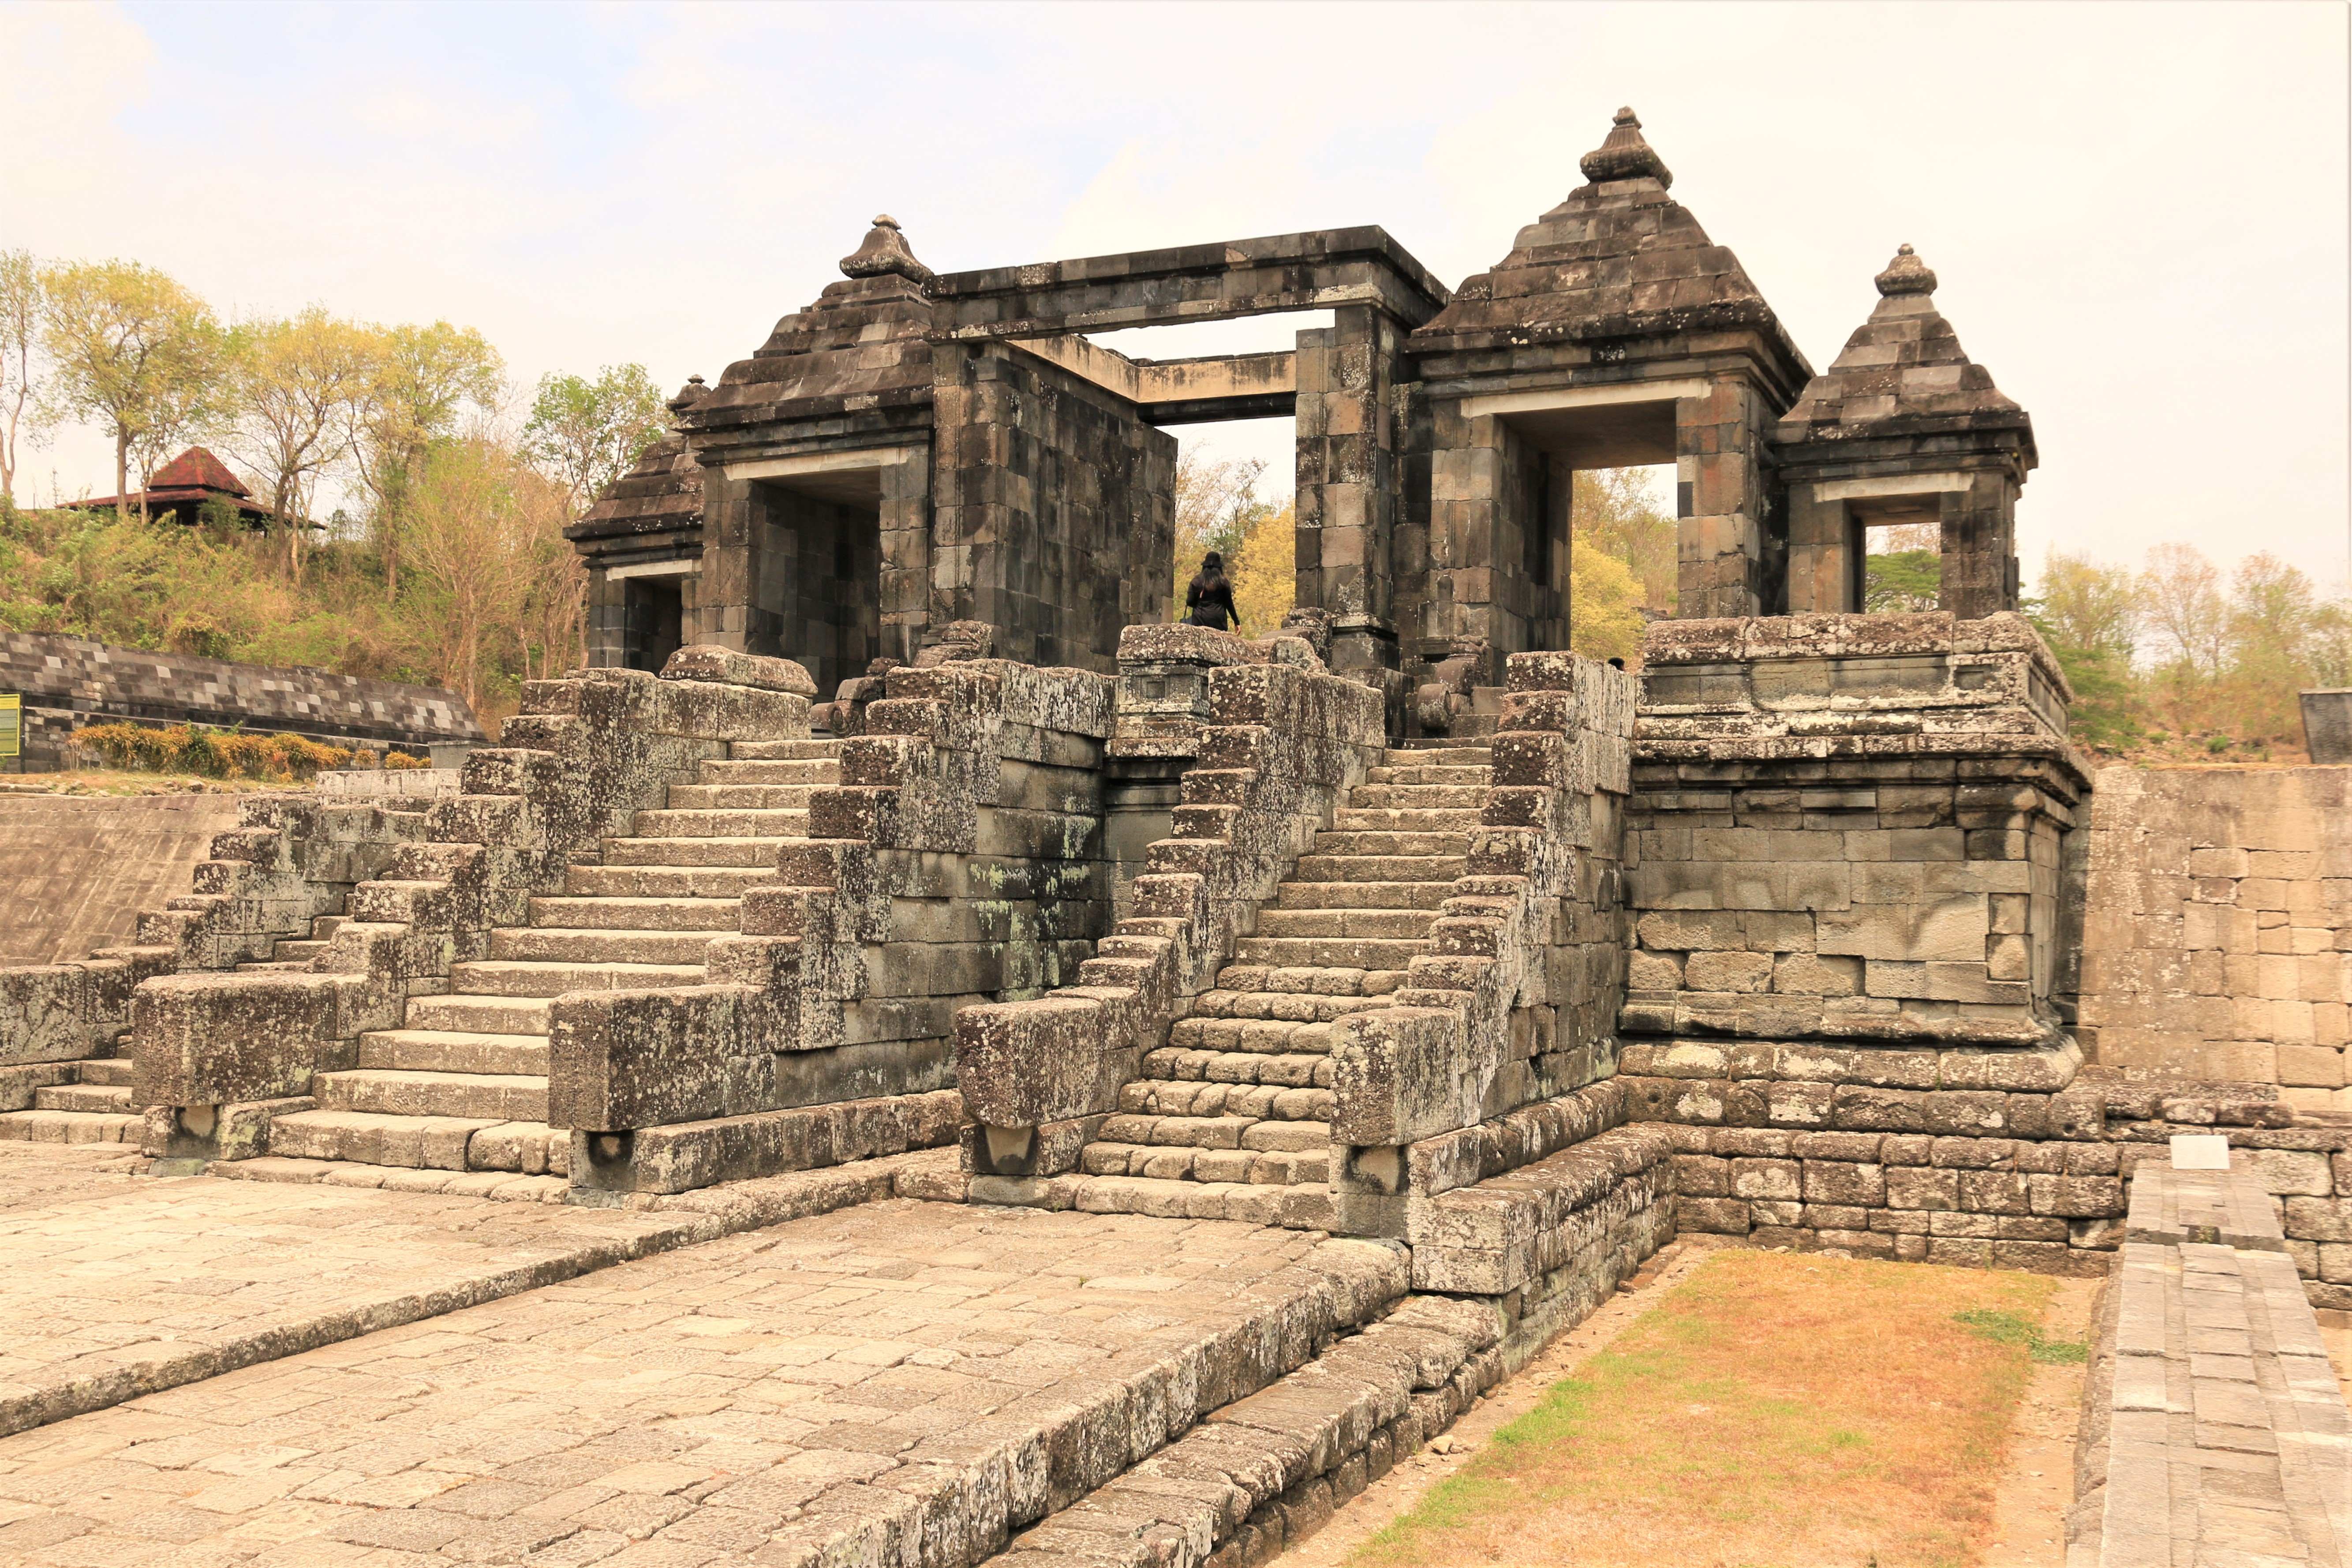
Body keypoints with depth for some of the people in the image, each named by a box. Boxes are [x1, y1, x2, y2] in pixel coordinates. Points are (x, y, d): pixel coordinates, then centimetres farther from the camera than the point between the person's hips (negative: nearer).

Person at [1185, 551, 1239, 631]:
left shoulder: (1196, 581, 4)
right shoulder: (1223, 583, 3)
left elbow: (1189, 602, 1)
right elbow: (1229, 604, 5)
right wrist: (1237, 622, 12)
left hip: (1200, 620, 0)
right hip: (1218, 622, 0)